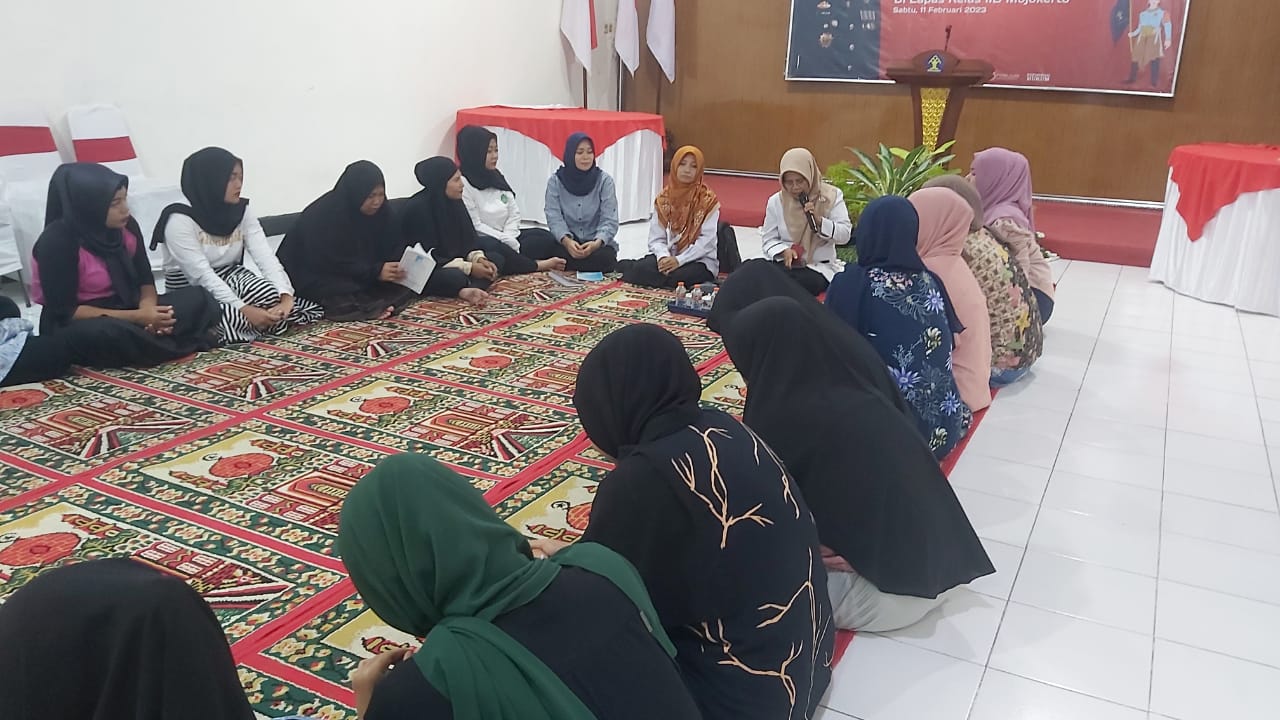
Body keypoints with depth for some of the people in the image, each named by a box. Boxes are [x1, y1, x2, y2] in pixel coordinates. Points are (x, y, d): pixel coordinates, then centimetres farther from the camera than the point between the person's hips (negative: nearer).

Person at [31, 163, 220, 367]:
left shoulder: (126, 226, -4)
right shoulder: (57, 241, -20)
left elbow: (145, 280, 4)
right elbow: (65, 311, -19)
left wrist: (148, 309, -21)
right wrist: (136, 317, -26)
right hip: (75, 326, -6)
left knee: (199, 299, -8)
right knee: (109, 333, -40)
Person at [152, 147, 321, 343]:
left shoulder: (242, 211, -3)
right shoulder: (180, 220, -19)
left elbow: (266, 257, -15)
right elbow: (202, 275, -27)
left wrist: (286, 296, -32)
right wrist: (244, 310, -37)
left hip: (231, 280, 4)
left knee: (271, 296, -29)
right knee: (232, 316, -35)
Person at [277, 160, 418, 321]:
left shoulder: (381, 210, -5)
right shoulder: (323, 216, -23)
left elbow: (392, 248, -3)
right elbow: (333, 263, -25)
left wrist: (398, 266, -27)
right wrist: (375, 271, -34)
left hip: (364, 279, 6)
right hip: (318, 279, -6)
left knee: (403, 287, -18)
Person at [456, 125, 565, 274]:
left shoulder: (497, 177, 14)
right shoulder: (463, 184, -10)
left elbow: (514, 213, 10)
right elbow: (475, 226, -16)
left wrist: (509, 239, -10)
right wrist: (509, 242, -17)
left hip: (505, 238, 8)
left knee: (544, 236, -7)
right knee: (495, 248, -39)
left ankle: (512, 260, -25)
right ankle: (537, 266, -21)